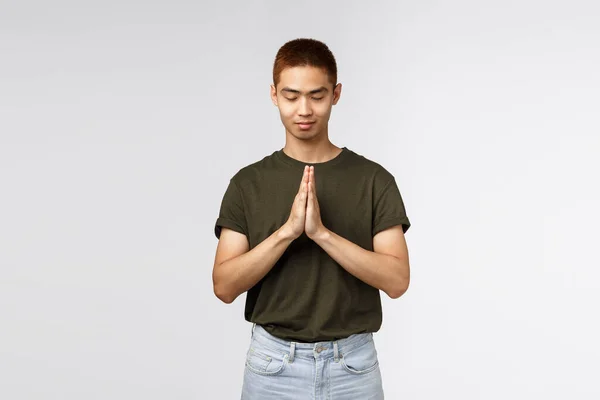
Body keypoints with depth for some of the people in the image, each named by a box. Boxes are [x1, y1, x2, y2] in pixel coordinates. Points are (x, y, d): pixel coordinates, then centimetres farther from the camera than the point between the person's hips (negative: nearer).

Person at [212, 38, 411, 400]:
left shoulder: (374, 179, -3)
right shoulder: (248, 183, -1)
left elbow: (396, 279, -11)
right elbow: (225, 285, -9)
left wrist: (322, 232, -23)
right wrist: (287, 230, -22)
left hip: (352, 366, 0)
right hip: (273, 364, 0)